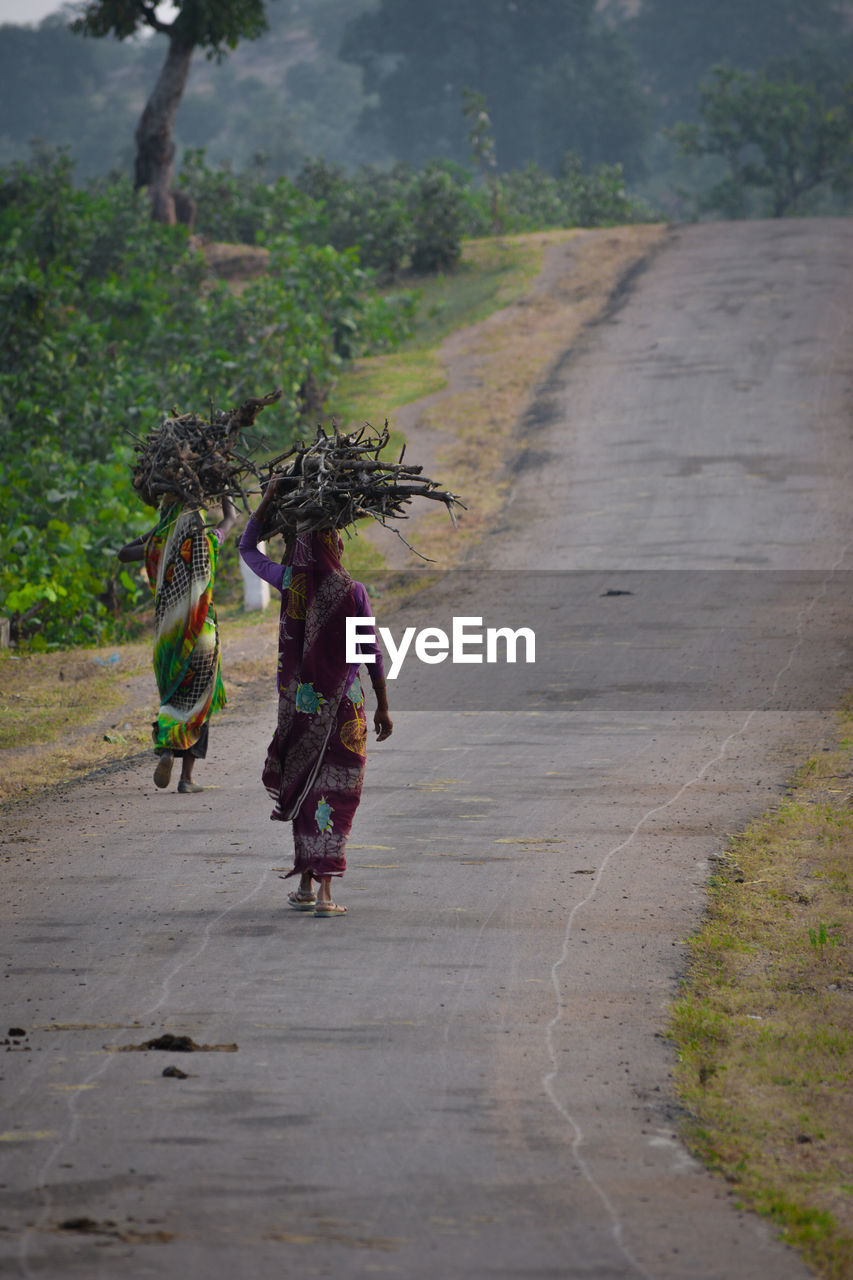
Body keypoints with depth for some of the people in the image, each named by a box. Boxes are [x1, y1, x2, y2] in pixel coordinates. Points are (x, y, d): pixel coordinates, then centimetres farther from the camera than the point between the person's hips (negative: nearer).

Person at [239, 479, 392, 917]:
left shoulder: (290, 581, -4)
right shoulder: (352, 591, -11)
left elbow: (247, 549, 14)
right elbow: (372, 653, -6)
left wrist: (269, 498, 17)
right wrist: (383, 707, 3)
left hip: (299, 700, 3)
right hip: (344, 704, -3)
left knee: (301, 788, 16)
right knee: (335, 793, 0)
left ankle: (306, 884, 20)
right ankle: (325, 890, -8)